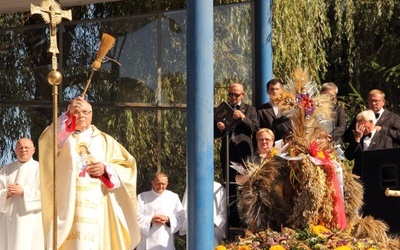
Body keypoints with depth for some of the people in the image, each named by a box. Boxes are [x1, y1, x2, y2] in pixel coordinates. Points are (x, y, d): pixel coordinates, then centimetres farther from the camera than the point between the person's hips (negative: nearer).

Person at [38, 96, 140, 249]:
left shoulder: (105, 141, 18)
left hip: (97, 207, 1)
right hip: (69, 207, -1)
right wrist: (68, 116, -21)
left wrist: (106, 169, -6)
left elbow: (128, 165, 12)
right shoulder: (63, 137, 13)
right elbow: (47, 141, -12)